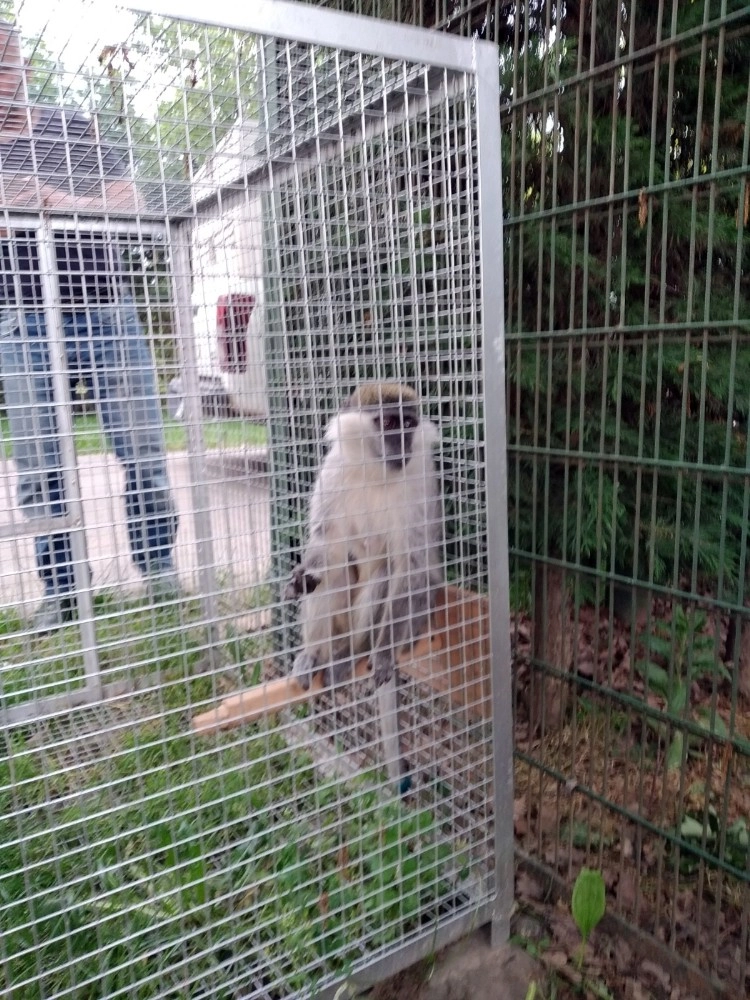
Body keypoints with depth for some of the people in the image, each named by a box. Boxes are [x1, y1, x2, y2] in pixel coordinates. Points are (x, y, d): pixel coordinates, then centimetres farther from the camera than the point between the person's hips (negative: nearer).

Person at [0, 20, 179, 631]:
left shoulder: (76, 127, 12)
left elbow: (130, 202, 3)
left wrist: (53, 198, -11)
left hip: (107, 310, 0)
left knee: (143, 446, -1)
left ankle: (159, 567, 12)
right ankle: (60, 589, 12)